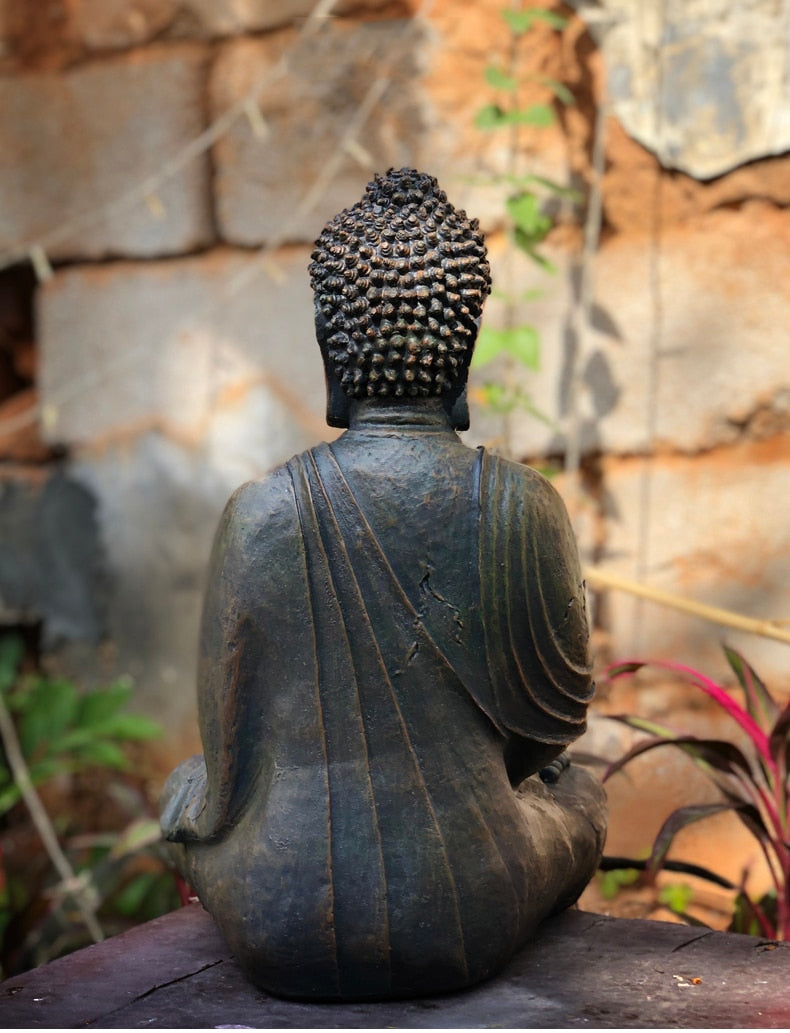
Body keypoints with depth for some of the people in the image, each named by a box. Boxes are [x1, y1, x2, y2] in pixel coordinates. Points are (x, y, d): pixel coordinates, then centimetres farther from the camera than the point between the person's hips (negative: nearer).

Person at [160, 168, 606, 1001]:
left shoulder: (258, 515, -13)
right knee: (577, 799, 33)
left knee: (190, 786, 33)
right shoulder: (526, 510, -12)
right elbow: (554, 720, 3)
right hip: (468, 924, 1)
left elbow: (231, 745, -3)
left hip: (278, 932, 0)